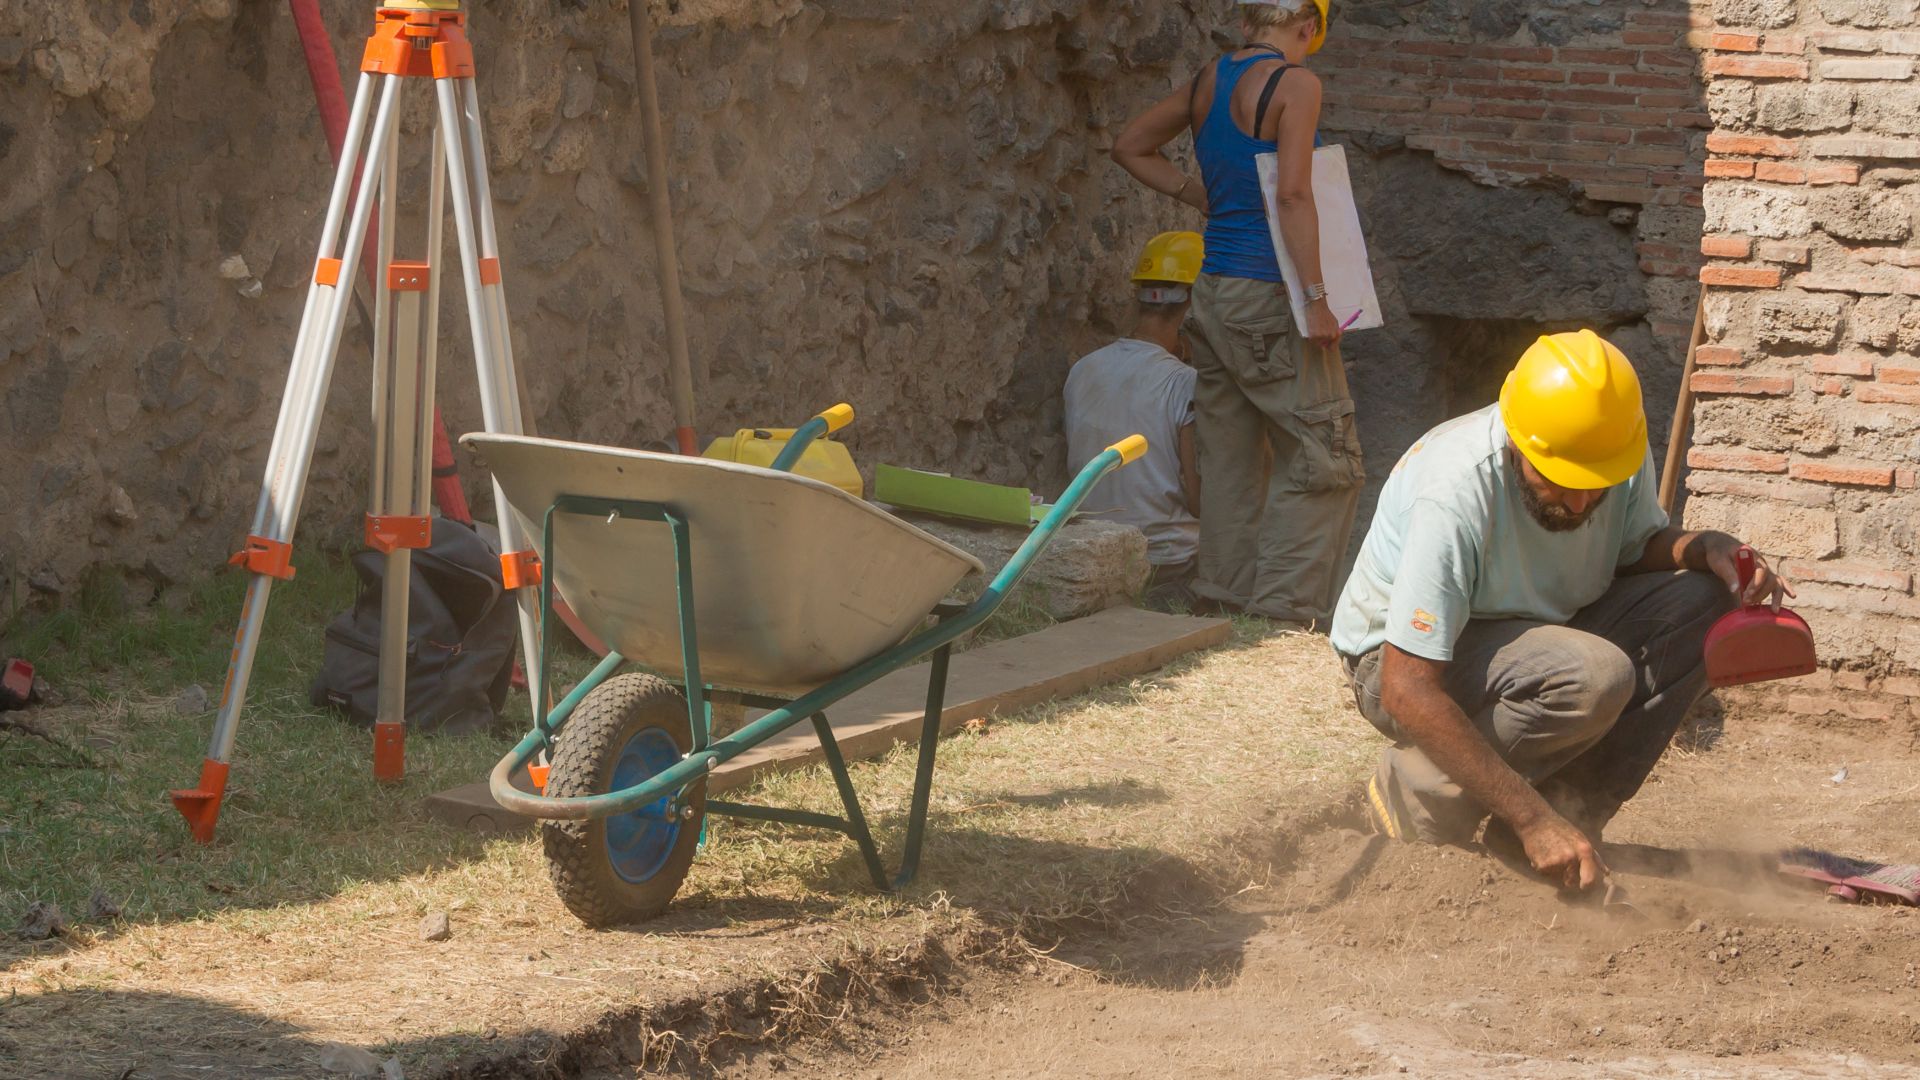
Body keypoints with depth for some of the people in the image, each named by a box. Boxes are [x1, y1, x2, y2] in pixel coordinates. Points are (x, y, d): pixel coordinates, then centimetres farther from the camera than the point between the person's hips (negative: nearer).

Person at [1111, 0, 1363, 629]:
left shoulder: (1208, 82, 10)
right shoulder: (1293, 83, -11)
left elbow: (1129, 147, 21)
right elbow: (1293, 196, -19)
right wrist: (1316, 298, -18)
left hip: (1213, 291, 7)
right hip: (1269, 293, -7)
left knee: (1230, 453, 14)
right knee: (1322, 457, 1)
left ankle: (1228, 588, 18)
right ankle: (1287, 601, -2)